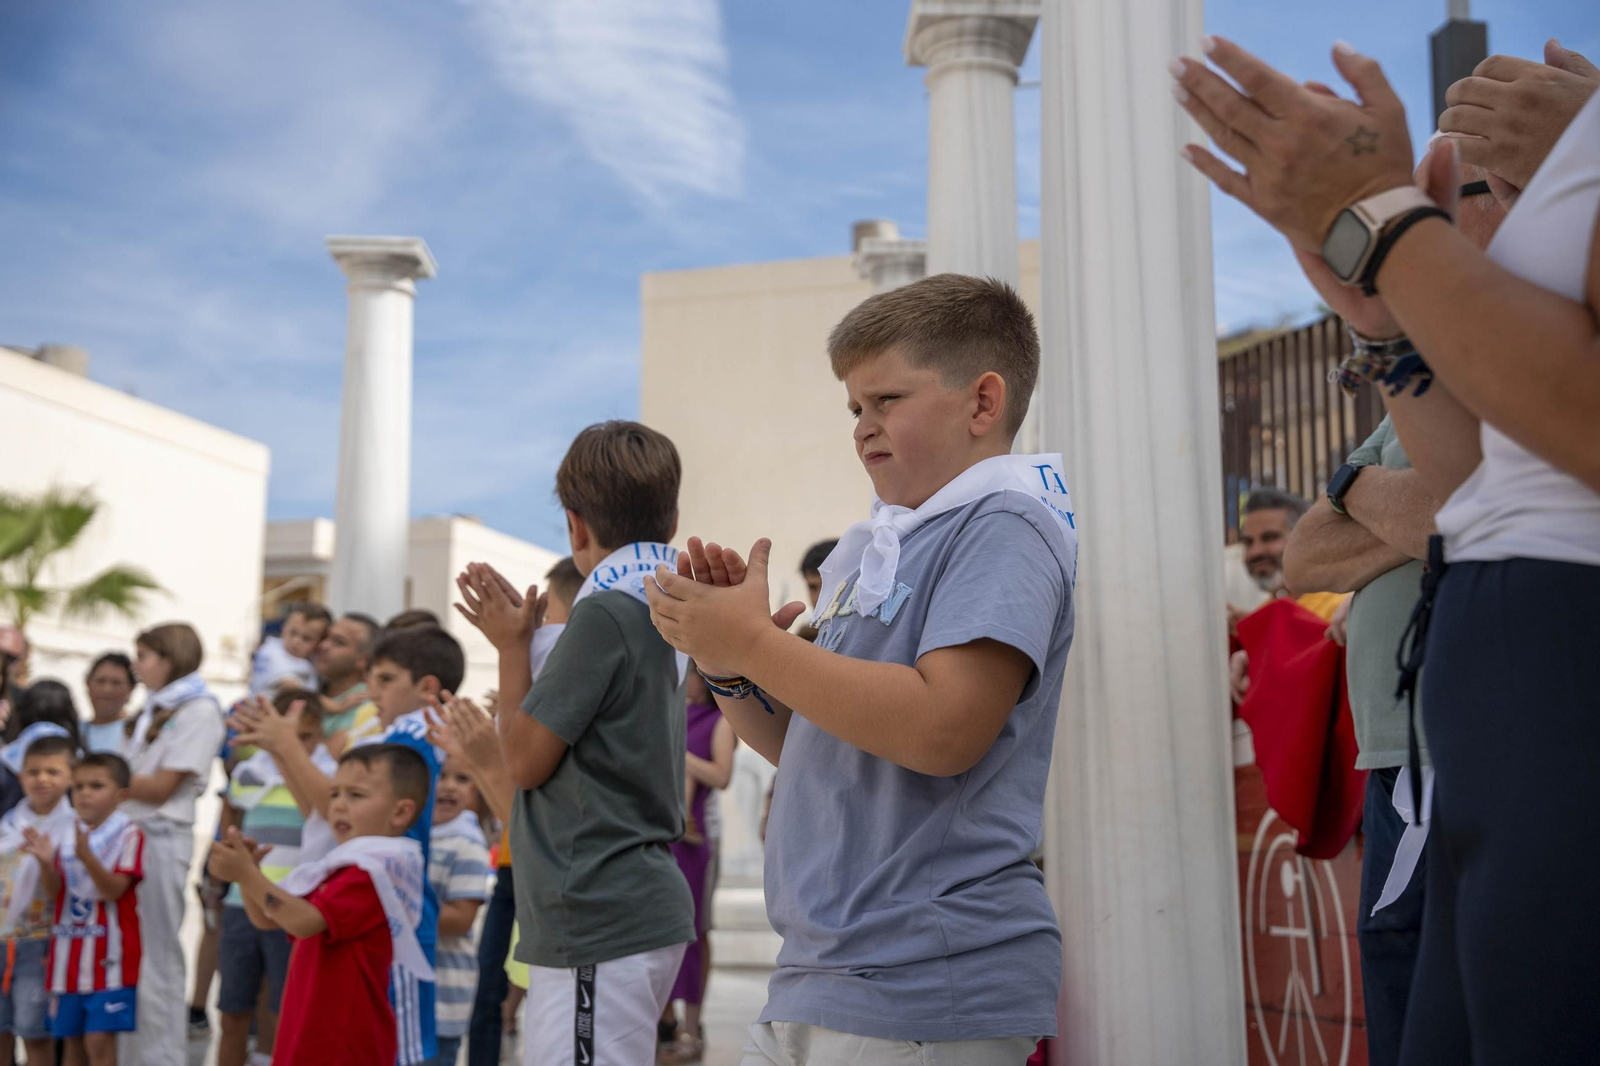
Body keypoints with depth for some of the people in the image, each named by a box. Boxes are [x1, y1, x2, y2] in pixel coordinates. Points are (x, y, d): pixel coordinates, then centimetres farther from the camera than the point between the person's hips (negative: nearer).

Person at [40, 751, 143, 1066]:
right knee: (71, 1040, 11)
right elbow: (56, 889, 1)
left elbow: (114, 890, -16)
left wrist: (87, 856, -30)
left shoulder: (128, 835, -7)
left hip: (108, 959, -6)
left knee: (99, 1040, -7)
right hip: (69, 957, 6)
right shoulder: (68, 835, 10)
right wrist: (45, 862, -19)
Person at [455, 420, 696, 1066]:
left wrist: (512, 646, 1)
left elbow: (527, 760, -11)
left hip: (598, 926, -10)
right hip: (639, 911, 10)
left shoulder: (604, 613, -15)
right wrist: (523, 637, 16)